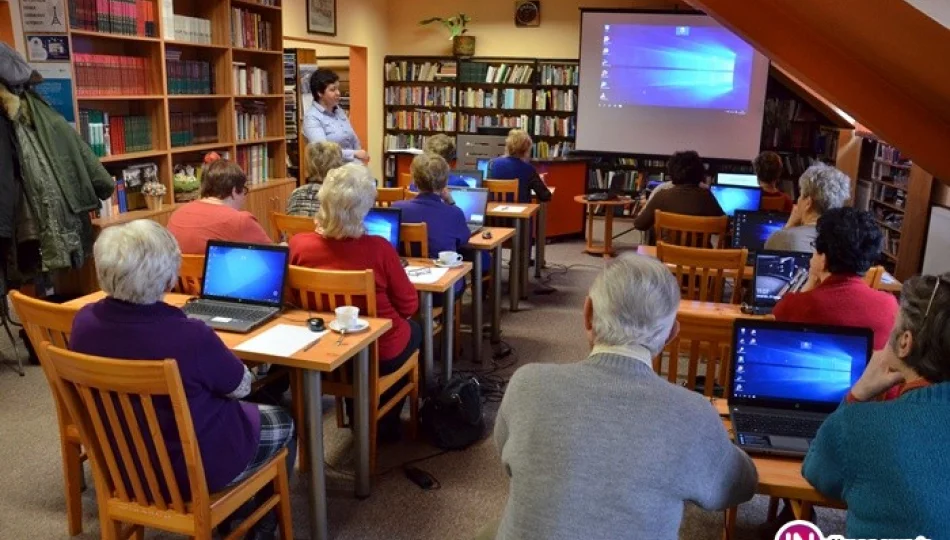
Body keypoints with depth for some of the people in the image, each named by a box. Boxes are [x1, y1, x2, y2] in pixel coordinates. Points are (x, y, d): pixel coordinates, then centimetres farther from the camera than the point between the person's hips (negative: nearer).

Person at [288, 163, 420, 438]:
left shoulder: (298, 245, -18)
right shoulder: (379, 248, -25)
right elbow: (409, 305, -11)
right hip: (380, 354, -3)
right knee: (414, 329, 30)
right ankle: (386, 421, 40)